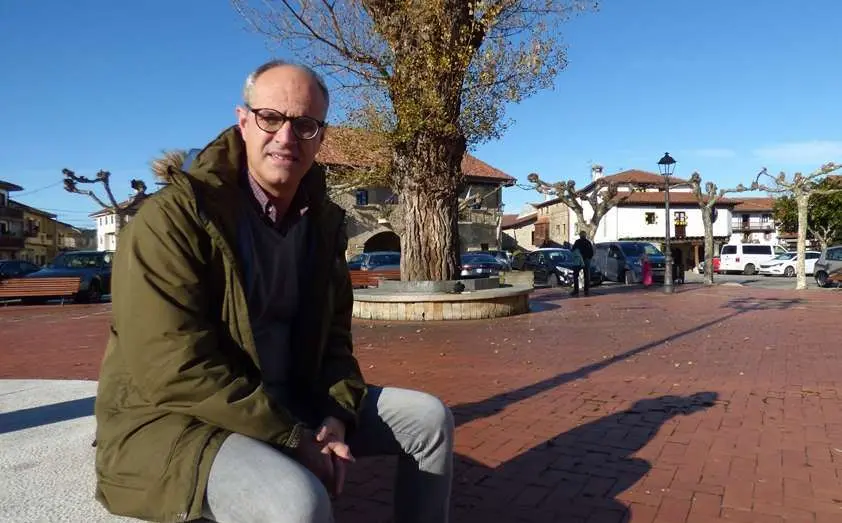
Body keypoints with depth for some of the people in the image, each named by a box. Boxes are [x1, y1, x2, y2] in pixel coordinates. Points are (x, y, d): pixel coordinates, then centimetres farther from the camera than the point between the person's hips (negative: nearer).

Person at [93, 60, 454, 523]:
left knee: (429, 418, 5)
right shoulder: (173, 217, -18)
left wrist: (338, 414, -10)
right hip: (173, 420, -7)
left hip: (289, 402, 7)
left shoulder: (322, 220, 3)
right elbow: (176, 372, -25)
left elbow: (333, 333, 8)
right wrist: (294, 440, -22)